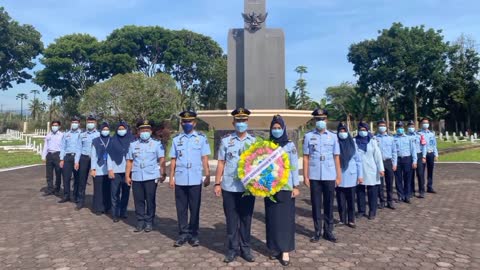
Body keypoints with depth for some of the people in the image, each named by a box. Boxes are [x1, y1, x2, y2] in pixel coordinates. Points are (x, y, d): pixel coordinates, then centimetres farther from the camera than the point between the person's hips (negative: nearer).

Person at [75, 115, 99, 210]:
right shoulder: (82, 135, 11)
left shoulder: (99, 135, 2)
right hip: (84, 158, 3)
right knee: (82, 180, 4)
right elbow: (79, 149, 10)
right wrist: (76, 161, 3)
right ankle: (80, 201, 13)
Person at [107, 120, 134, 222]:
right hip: (116, 171, -1)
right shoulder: (113, 141, 3)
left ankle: (123, 212, 21)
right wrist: (110, 169, -3)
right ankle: (115, 214, 8)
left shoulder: (132, 140, 2)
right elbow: (109, 155, 4)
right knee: (115, 193, 1)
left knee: (126, 192, 8)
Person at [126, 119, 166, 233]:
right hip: (136, 178, 3)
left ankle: (149, 222, 15)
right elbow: (129, 161, 12)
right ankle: (140, 222, 18)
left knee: (150, 201, 3)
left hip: (151, 177, -3)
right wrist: (127, 176, 8)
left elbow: (162, 160, -2)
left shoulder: (156, 144, 3)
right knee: (138, 201, 6)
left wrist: (162, 174, -10)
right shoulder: (133, 145, 12)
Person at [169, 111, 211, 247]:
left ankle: (193, 235, 18)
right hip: (180, 180, 2)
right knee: (181, 208, 9)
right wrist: (171, 178, 5)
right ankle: (183, 234, 20)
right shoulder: (176, 139, 7)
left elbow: (205, 159, 0)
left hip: (195, 180, -2)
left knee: (195, 209, 7)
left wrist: (207, 176, -5)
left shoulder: (202, 138, 1)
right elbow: (173, 160, 8)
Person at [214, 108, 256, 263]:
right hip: (229, 187, 0)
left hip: (248, 187, 1)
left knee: (246, 219, 10)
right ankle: (232, 249, 21)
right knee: (231, 219, 8)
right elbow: (221, 163, 4)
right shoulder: (225, 141, 2)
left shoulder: (254, 142, 4)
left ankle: (245, 249, 23)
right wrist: (217, 183, 1)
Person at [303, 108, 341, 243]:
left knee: (329, 205, 9)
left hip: (330, 176, 1)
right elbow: (306, 157, 0)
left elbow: (336, 157, 5)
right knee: (316, 205, 7)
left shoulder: (333, 136, 5)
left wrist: (339, 176, 3)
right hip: (314, 176, -1)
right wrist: (305, 176, -3)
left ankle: (328, 231, 21)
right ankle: (317, 232, 17)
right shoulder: (308, 136, 1)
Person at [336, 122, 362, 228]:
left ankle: (351, 220, 19)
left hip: (351, 176, 2)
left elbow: (358, 160, 6)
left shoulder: (352, 144, 4)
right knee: (341, 200, 6)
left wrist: (360, 175, 2)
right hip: (339, 176, -1)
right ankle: (342, 219, 20)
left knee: (351, 199, 8)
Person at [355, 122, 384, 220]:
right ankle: (361, 210, 19)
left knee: (372, 192, 2)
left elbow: (378, 155, 0)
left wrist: (381, 168, -5)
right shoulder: (354, 141, 3)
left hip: (371, 171, -1)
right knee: (360, 191, 8)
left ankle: (372, 212, 12)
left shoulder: (372, 141, 2)